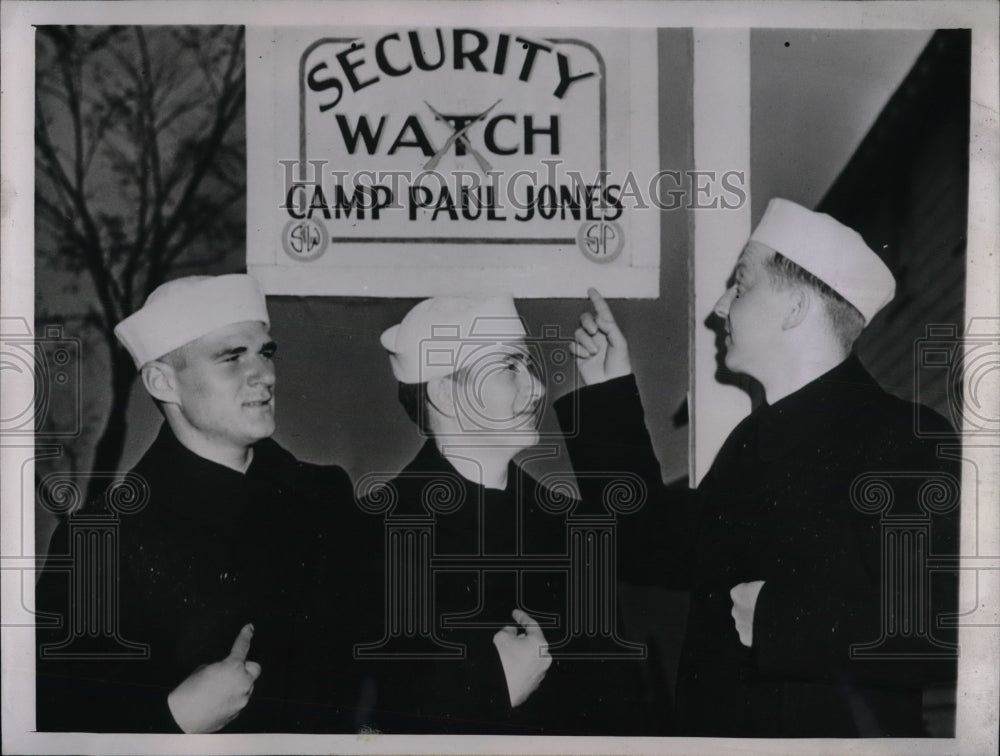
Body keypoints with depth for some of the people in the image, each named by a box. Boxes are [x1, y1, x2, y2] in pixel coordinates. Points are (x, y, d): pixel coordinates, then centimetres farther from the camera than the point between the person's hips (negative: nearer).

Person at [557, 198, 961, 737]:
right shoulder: (756, 439, 7)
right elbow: (657, 553, 10)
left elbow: (941, 630, -25)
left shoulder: (910, 443, -16)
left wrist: (780, 619, -23)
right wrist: (610, 395, 9)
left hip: (837, 729, -7)